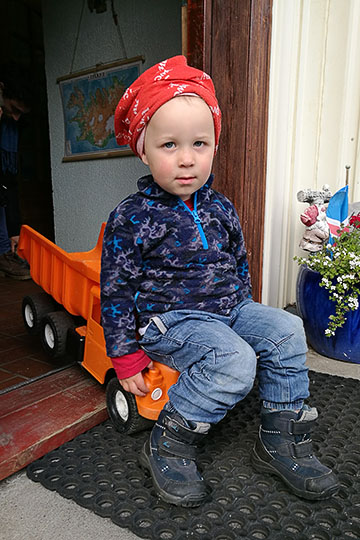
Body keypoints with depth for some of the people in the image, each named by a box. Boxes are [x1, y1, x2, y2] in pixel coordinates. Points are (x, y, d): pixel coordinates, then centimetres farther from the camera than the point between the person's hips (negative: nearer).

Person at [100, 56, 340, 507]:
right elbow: (116, 291, -9)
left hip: (229, 309, 7)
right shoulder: (130, 219, -12)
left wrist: (245, 309, 18)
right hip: (170, 319, -6)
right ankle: (167, 445, -8)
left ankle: (281, 440, 3)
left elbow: (239, 262, 19)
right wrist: (127, 358, -8)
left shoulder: (219, 208, 5)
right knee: (234, 362, -28)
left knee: (286, 331, -10)